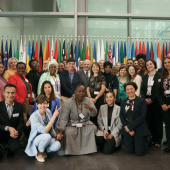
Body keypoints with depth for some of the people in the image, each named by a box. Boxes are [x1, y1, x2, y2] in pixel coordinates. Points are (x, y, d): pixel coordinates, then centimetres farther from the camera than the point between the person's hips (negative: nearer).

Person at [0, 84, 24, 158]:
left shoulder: (19, 106, -1)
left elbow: (21, 122, 0)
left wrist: (16, 132, -19)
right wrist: (8, 128, -24)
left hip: (13, 134, 1)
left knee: (15, 147, -29)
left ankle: (10, 150, 11)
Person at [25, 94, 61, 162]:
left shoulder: (48, 111, -5)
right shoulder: (34, 116, -23)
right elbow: (44, 131, -32)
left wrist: (56, 135, -7)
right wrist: (54, 116, -32)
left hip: (48, 139, 5)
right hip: (36, 139, -5)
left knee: (57, 145, -25)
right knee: (47, 136, -37)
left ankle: (43, 150, 8)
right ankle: (39, 153, -7)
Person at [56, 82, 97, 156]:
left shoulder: (88, 101, -3)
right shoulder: (68, 103, -12)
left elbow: (94, 114, -14)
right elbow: (63, 118, -16)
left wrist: (90, 108, -37)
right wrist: (60, 131, -29)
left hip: (85, 123, 3)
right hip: (72, 124, -2)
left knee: (93, 128, -25)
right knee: (68, 132, -32)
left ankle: (88, 148, -4)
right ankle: (67, 150, -5)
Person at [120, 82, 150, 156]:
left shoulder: (141, 101, -5)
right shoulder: (123, 102, 9)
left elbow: (142, 116, -13)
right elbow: (121, 115, 4)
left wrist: (130, 127, -16)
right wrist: (126, 127, -12)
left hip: (139, 130, -4)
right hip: (127, 130, 4)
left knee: (139, 152, -1)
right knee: (129, 151, 3)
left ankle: (146, 140, 29)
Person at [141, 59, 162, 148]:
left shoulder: (159, 76, -1)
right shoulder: (145, 77, 14)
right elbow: (142, 89, 10)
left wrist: (152, 99, -14)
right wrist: (145, 99, -6)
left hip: (156, 101, -4)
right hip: (147, 101, 4)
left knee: (158, 121, 2)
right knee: (149, 121, 5)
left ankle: (158, 141, 11)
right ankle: (152, 139, 16)